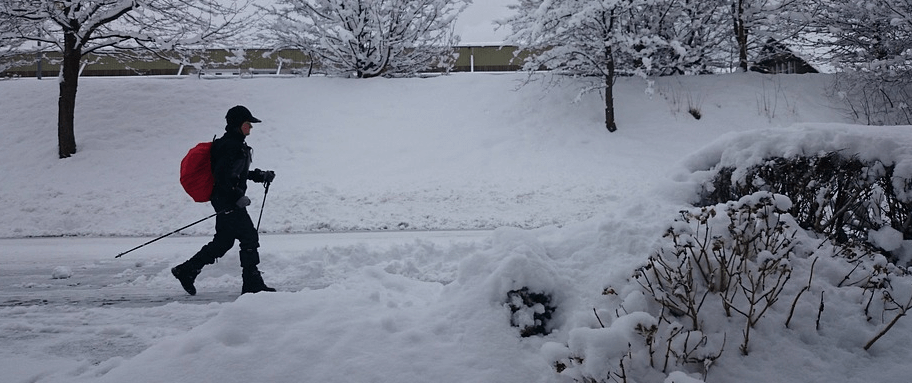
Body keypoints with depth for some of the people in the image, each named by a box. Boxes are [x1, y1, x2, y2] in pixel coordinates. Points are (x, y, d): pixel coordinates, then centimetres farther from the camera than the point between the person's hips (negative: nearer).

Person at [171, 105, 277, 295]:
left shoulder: (236, 144, 16)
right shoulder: (230, 146, -18)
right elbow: (222, 175, -24)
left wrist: (261, 176, 19)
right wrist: (237, 197, -22)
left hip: (229, 201, 11)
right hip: (228, 202, -11)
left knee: (223, 242, 15)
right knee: (249, 238, -5)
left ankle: (186, 270, 21)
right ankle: (252, 283, 2)